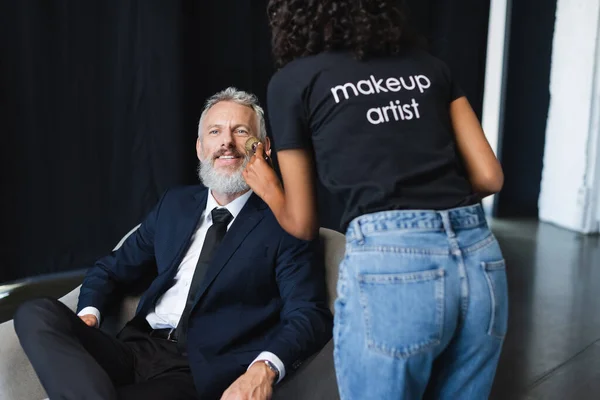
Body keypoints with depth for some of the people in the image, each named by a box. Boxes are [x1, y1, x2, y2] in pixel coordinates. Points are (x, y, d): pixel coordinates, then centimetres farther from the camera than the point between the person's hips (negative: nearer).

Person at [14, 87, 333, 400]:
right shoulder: (174, 204, 17)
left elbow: (311, 316, -9)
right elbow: (111, 269, 24)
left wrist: (265, 368, -30)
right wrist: (87, 317, 1)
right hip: (135, 351, 8)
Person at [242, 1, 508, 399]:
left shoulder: (292, 80, 10)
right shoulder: (429, 65, 19)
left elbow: (303, 223, 14)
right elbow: (489, 177, 16)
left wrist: (269, 192, 35)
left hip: (390, 261, -5)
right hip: (480, 256, 5)